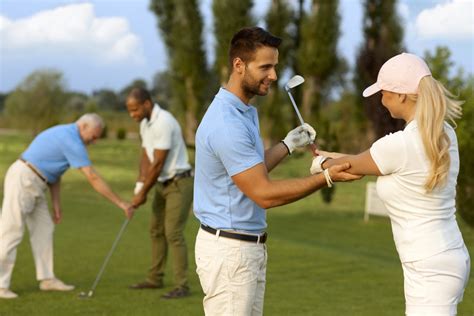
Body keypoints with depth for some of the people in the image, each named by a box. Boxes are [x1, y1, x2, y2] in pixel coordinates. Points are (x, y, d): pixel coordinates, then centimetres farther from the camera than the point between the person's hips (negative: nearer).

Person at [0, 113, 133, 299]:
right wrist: (121, 203, -16)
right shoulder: (72, 141, -18)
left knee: (43, 228, 10)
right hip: (22, 181, -10)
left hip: (32, 184, 10)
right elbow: (93, 179, -20)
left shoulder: (65, 135, 15)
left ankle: (47, 279, 13)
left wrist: (56, 204, 14)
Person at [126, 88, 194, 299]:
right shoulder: (145, 123, 7)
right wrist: (139, 187, -2)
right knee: (156, 230, 14)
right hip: (163, 184, 10)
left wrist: (143, 193, -15)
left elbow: (158, 164, -22)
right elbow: (146, 157, 8)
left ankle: (181, 286, -12)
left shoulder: (163, 123, -25)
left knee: (173, 232, -14)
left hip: (179, 183, -10)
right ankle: (155, 278, 25)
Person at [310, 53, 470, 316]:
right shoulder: (444, 134, 5)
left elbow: (352, 166, 2)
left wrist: (323, 164, 23)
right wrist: (332, 157, 30)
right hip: (449, 257, 9)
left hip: (430, 270, -9)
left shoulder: (398, 144, -20)